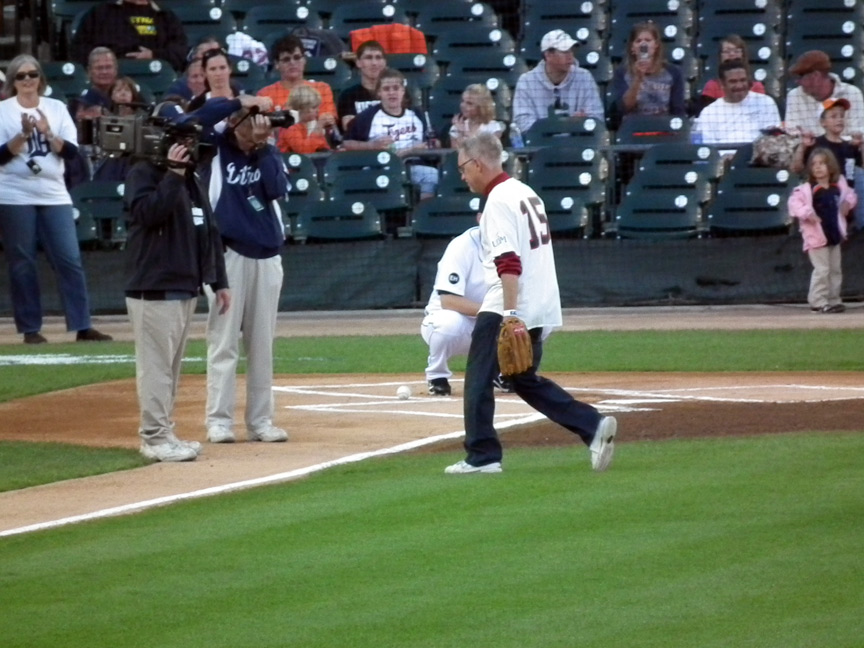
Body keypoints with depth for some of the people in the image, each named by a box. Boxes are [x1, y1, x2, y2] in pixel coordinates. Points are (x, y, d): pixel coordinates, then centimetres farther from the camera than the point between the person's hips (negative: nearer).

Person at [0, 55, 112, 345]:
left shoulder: (57, 108, 8)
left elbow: (71, 150, 0)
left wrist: (47, 133, -15)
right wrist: (23, 135, -20)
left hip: (54, 195, 2)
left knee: (70, 259, -2)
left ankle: (82, 326, -1)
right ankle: (30, 328, 8)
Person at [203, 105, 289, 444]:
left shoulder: (268, 154, 8)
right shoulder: (216, 148, 0)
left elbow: (278, 189, -8)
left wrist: (262, 148, -9)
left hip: (266, 256, 3)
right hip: (227, 253, -3)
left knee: (262, 343, 6)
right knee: (223, 341, -6)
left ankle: (260, 421, 11)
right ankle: (219, 420, -4)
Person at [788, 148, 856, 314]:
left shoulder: (839, 186, 2)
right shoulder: (806, 189, -16)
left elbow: (849, 195, 19)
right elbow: (794, 203, -22)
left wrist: (848, 203, -2)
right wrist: (807, 213, -32)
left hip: (834, 235, 6)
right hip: (816, 236, -6)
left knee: (835, 269, 12)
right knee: (822, 269, -8)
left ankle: (833, 300, 21)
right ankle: (818, 302, -2)